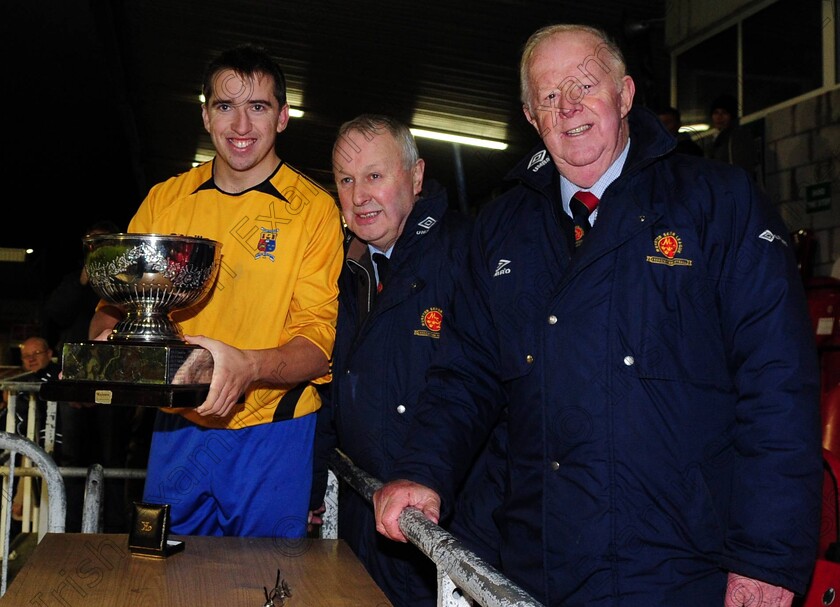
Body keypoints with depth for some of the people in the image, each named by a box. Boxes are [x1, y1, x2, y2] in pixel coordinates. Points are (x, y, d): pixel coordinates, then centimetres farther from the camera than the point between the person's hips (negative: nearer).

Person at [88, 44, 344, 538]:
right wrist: (107, 339, -14)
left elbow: (319, 342, -11)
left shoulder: (315, 208, -5)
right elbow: (116, 303, 10)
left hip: (271, 437, -2)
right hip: (176, 430, 3)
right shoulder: (164, 200, 6)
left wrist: (248, 367, -30)